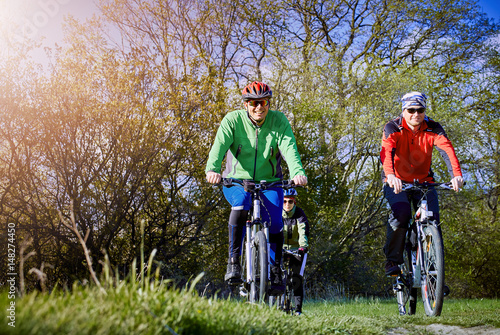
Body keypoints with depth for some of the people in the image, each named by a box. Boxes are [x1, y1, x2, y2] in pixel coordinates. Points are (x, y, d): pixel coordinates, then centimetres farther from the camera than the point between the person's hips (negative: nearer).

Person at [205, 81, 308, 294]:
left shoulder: (279, 121, -8)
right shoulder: (232, 120, -11)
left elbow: (289, 149, -23)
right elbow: (219, 145, -26)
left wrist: (297, 172, -43)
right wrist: (212, 169, -47)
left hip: (269, 183, 1)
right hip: (236, 181, -1)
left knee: (275, 223, -19)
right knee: (241, 204, -34)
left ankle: (275, 271, 4)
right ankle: (233, 261, -22)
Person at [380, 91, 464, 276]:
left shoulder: (433, 128, -8)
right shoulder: (392, 128, -13)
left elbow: (447, 149, -24)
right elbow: (386, 152, -31)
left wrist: (456, 174, -43)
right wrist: (390, 175, -52)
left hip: (424, 182, 2)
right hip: (397, 182, -2)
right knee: (401, 212, -28)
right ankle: (392, 260, -15)